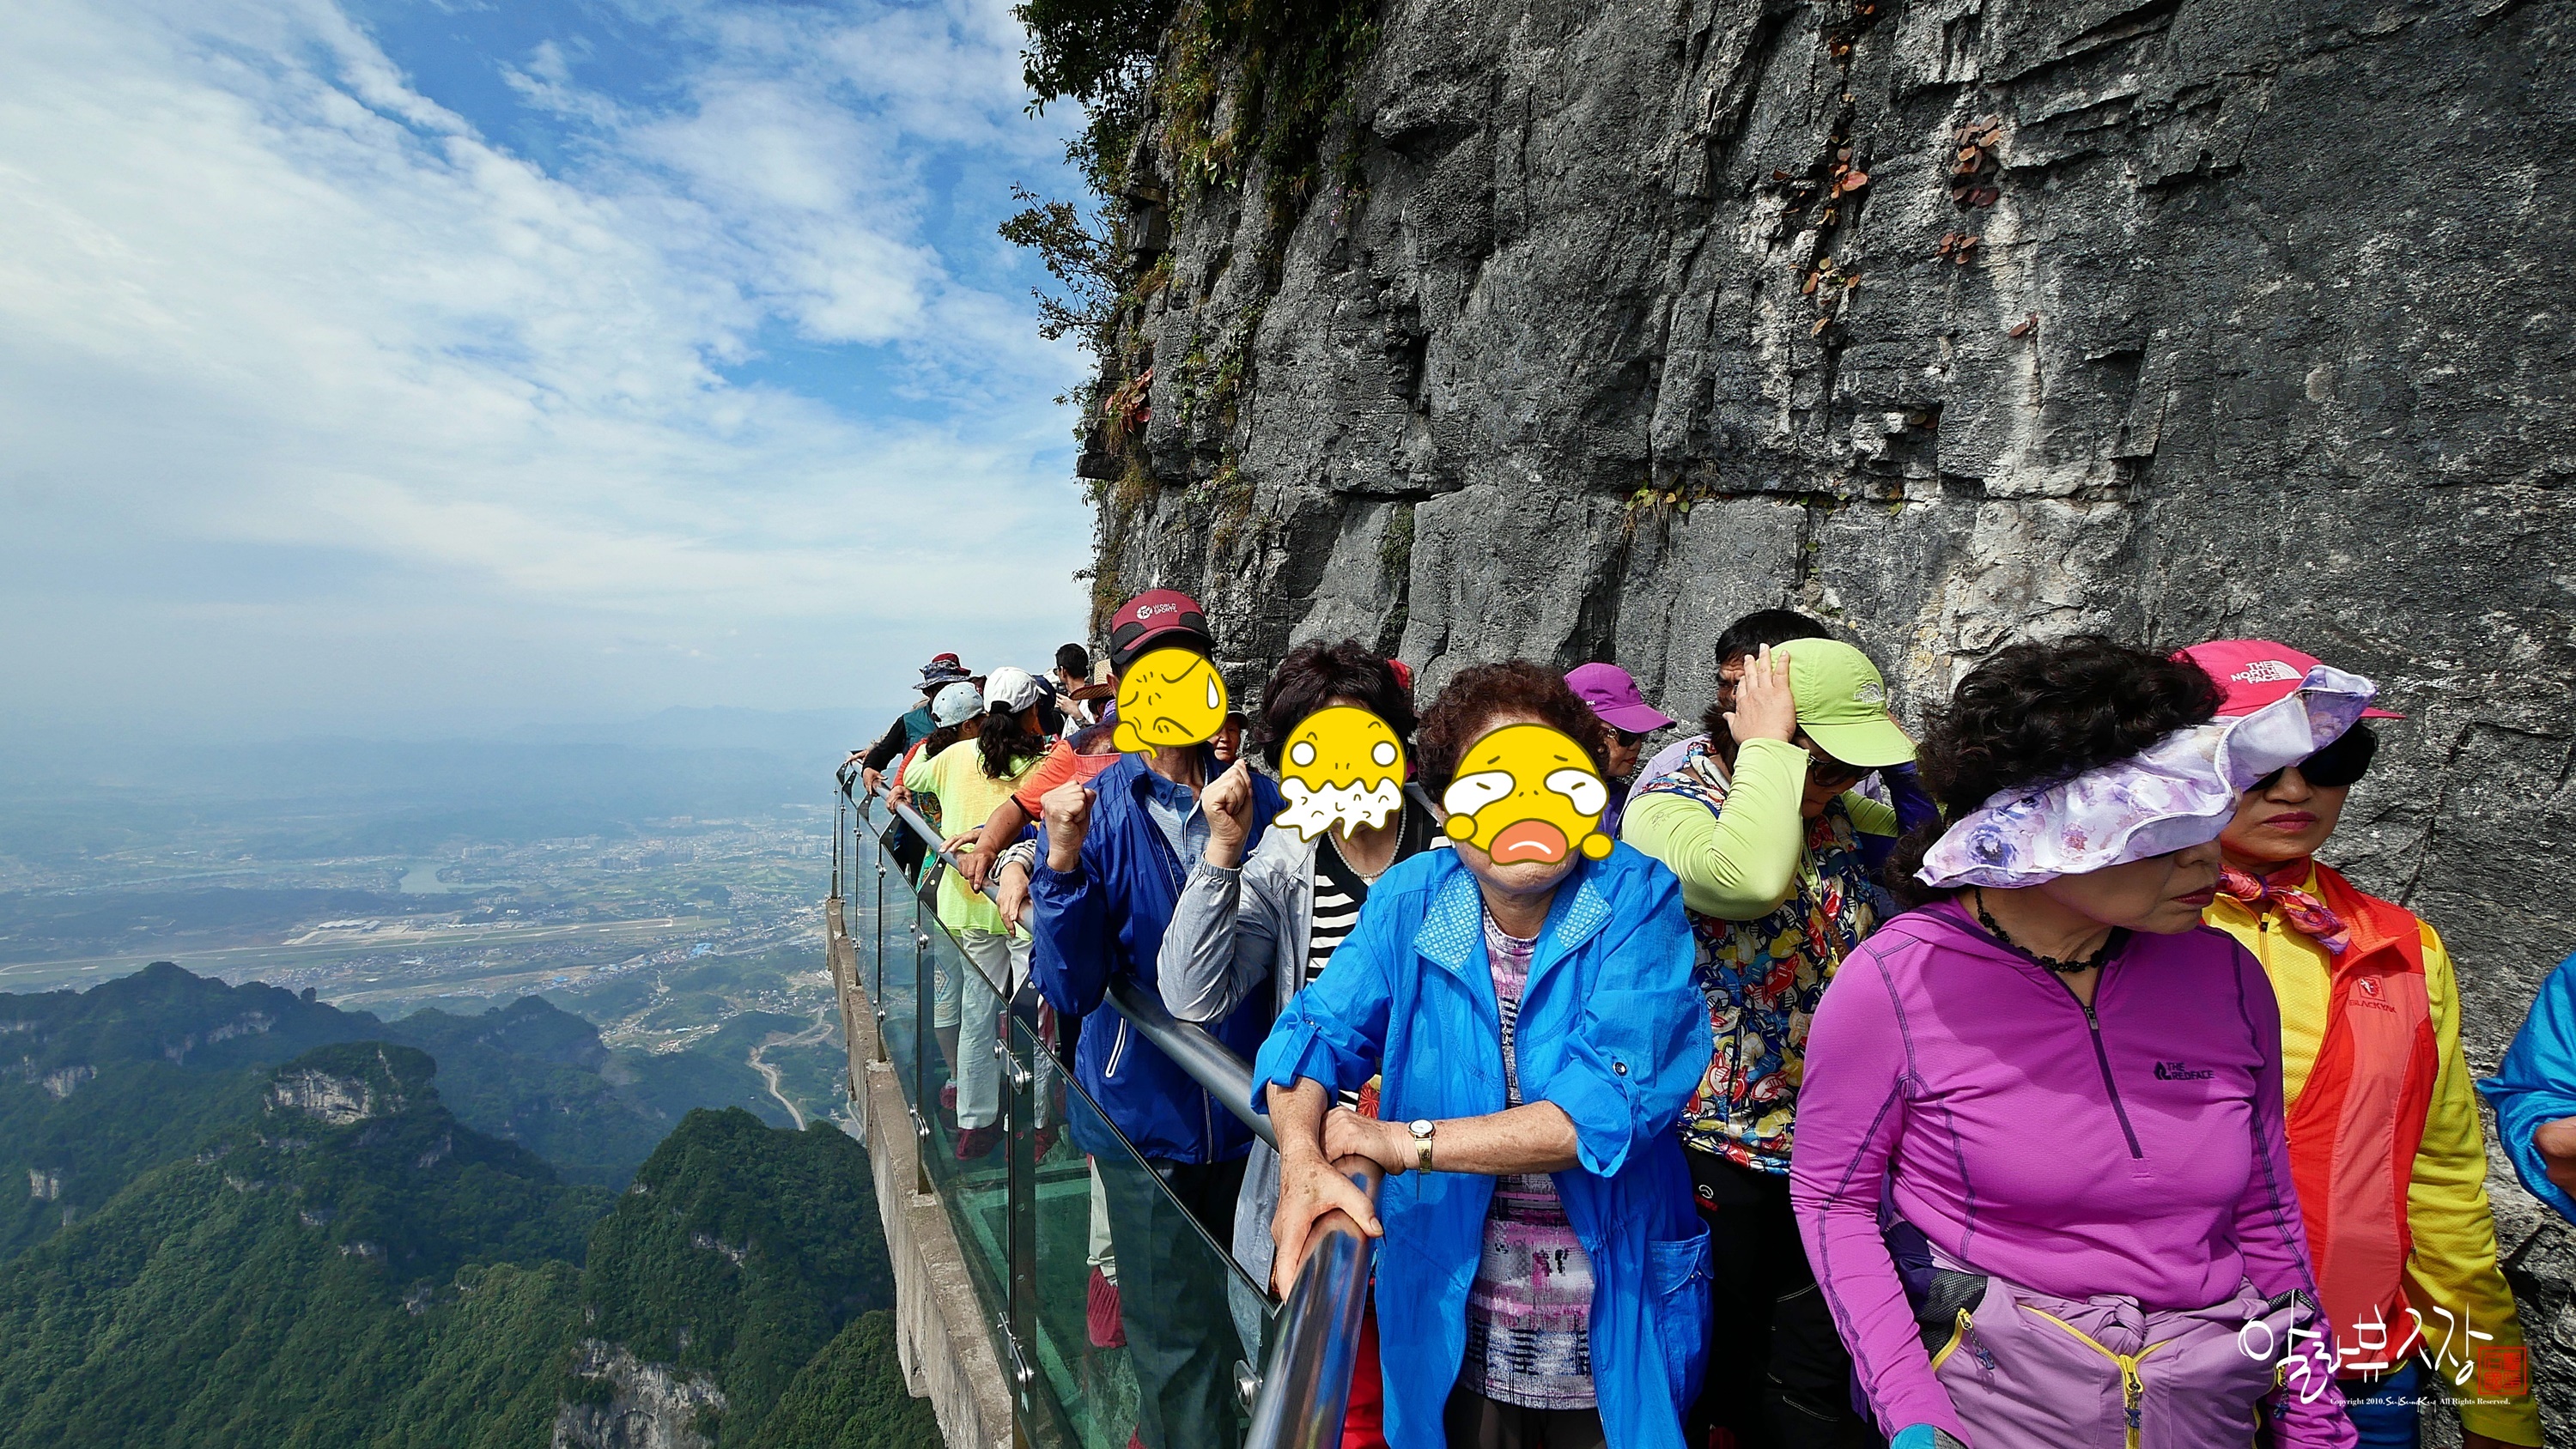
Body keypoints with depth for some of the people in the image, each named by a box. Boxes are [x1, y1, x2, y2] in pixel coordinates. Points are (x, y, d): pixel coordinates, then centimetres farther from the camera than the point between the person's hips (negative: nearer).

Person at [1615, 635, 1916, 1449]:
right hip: (1716, 1150, -6)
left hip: (1825, 1143, 7)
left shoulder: (1831, 804, 4)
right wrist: (1767, 744, -26)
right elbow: (1749, 877, -38)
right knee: (1708, 1374, 13)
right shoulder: (1665, 806, -18)